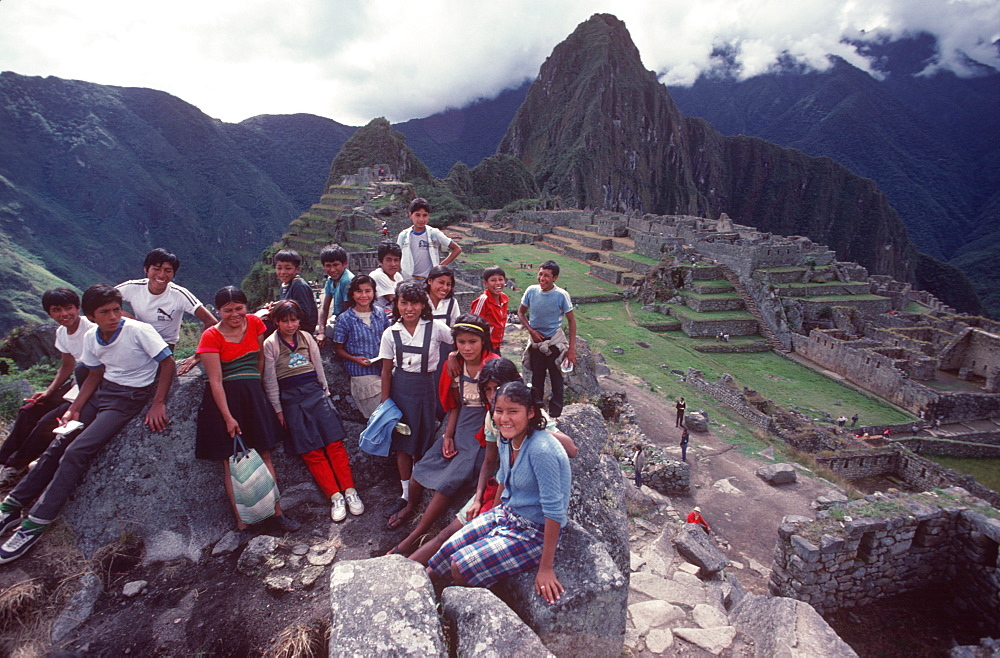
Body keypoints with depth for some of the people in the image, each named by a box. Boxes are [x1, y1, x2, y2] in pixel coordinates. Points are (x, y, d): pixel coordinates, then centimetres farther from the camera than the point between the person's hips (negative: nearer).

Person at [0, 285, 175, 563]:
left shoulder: (139, 330, -18)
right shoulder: (91, 338, 2)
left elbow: (168, 363, -16)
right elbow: (95, 375, 13)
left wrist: (158, 404, -20)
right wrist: (74, 410, 2)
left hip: (130, 397, -7)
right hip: (102, 392, 7)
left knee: (76, 452, -16)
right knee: (57, 446, 2)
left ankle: (35, 524, -7)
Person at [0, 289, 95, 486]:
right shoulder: (61, 332, 5)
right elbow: (67, 368, 16)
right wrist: (49, 392, 2)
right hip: (77, 384, 9)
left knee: (48, 422, -14)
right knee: (28, 412, 2)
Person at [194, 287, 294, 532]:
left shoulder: (255, 323, 3)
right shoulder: (211, 336, -9)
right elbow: (215, 380, -12)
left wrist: (252, 383, 14)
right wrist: (228, 417, -15)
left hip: (254, 396, 4)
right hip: (224, 399, -4)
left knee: (264, 455, 6)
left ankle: (277, 512, 12)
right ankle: (241, 520, 11)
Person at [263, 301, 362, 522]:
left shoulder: (306, 338, 10)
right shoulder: (270, 344, 0)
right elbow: (270, 380, 1)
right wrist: (278, 410, 0)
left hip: (315, 392, 3)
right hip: (291, 399, -2)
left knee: (335, 444, -6)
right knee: (311, 452, -4)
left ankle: (350, 492, -3)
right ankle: (335, 497, -2)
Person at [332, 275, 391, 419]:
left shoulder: (381, 315, 5)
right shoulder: (344, 319, -5)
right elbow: (338, 349, 0)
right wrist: (355, 359, -17)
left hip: (383, 369, 3)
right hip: (361, 373, -3)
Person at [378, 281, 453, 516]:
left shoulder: (435, 328, -7)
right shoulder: (390, 333, -2)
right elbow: (386, 371, 2)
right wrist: (385, 403, 0)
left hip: (426, 387, -1)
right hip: (400, 390, 1)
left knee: (424, 446, 7)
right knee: (403, 445, 8)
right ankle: (406, 494, 23)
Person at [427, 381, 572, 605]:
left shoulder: (541, 450, -32)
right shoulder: (506, 440, -6)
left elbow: (554, 511, -28)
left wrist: (546, 569, -24)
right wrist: (493, 517, 18)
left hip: (536, 531, -7)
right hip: (506, 515, 7)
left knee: (461, 567, -10)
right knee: (447, 551, 3)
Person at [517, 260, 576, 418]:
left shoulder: (562, 295, -17)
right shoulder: (531, 291, -10)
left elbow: (571, 321, -9)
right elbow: (521, 312, 5)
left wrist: (571, 348, -12)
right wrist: (531, 330, -10)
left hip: (555, 342, -3)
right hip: (536, 341, 3)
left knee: (556, 378, 4)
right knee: (537, 377, 17)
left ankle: (555, 414, 19)